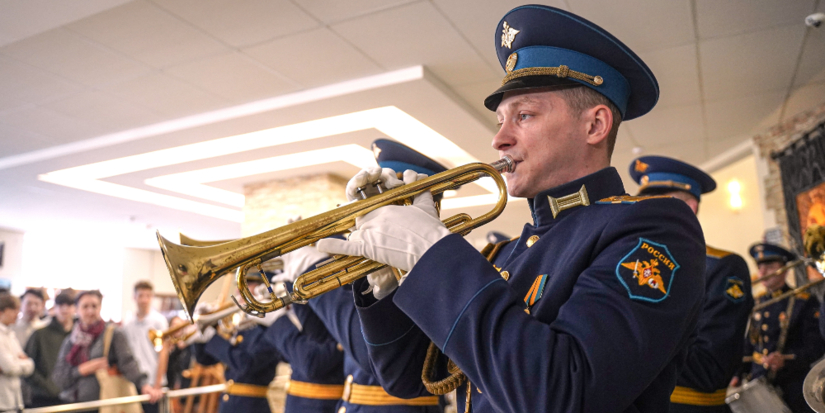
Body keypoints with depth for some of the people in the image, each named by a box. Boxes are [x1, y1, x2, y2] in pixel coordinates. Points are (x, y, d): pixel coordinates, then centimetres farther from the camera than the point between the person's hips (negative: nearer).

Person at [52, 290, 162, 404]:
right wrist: (82, 370, -13)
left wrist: (144, 385, -33)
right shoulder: (69, 341, 10)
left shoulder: (114, 334, -2)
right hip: (71, 404, 4)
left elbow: (128, 362, -17)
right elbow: (57, 378, 5)